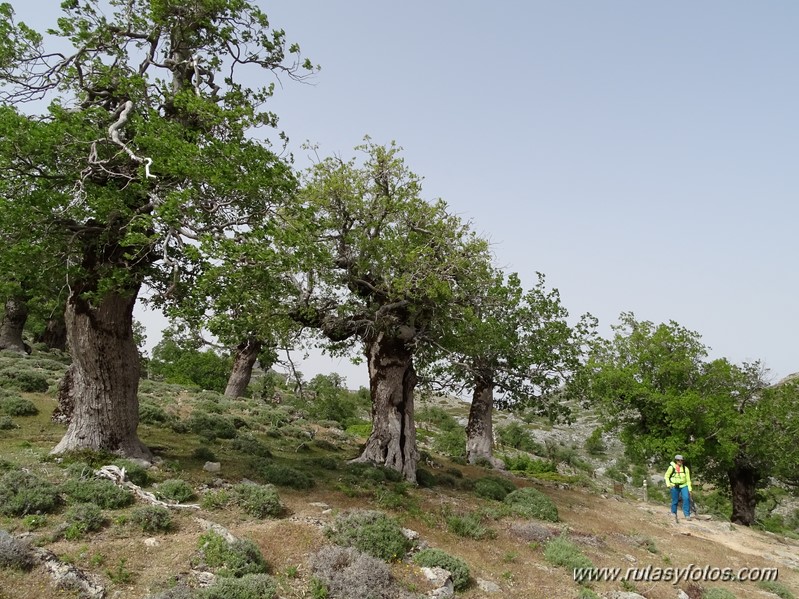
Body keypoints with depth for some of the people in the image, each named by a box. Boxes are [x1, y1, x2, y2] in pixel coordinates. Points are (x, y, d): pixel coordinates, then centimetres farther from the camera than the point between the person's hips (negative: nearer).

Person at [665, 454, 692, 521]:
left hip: (684, 486, 1)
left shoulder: (685, 469, -5)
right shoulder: (672, 468, -9)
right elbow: (666, 476, 3)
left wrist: (689, 489, 1)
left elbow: (688, 480, 2)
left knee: (686, 498, -18)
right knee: (675, 501, 4)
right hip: (674, 487, -1)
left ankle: (687, 515, -9)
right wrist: (668, 484, -10)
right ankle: (674, 514, 26)